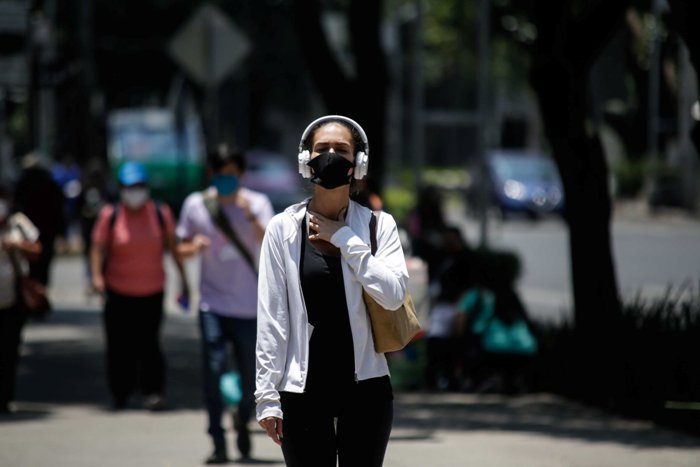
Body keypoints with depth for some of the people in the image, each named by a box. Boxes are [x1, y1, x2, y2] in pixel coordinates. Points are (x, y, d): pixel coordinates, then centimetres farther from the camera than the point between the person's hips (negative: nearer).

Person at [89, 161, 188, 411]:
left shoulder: (161, 213, 1)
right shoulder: (110, 215, -3)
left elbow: (172, 246, 9)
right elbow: (98, 247, -3)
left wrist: (183, 278, 9)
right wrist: (96, 275, -18)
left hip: (152, 290, 0)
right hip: (118, 292, 0)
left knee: (149, 343, -8)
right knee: (119, 345, 3)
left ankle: (153, 392, -3)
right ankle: (120, 393, 18)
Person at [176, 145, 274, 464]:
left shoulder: (258, 204, -3)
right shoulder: (196, 205, 2)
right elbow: (182, 248, 10)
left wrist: (250, 216, -32)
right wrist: (194, 247, -13)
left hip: (250, 306, 0)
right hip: (213, 303, 0)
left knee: (251, 377, 7)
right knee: (213, 370, -12)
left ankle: (242, 420, 38)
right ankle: (218, 444, -7)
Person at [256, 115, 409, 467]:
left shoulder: (378, 224, 2)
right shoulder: (284, 228, -1)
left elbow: (393, 295, -12)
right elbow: (271, 316, -1)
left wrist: (345, 238, -12)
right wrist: (267, 394, -4)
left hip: (365, 385, 1)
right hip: (303, 389, -1)